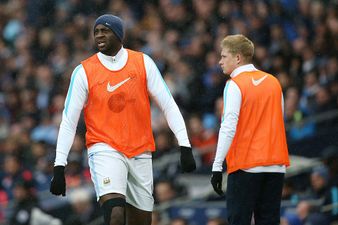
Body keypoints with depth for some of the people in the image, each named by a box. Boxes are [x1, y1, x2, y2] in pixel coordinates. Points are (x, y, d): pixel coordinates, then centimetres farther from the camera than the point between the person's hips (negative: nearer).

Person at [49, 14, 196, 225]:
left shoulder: (143, 63, 2)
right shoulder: (84, 72, -2)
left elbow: (168, 105, 4)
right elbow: (69, 121, 0)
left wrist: (185, 146, -4)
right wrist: (59, 166, -5)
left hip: (141, 152, 3)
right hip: (105, 150, -3)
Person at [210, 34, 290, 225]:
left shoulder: (235, 85, -7)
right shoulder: (273, 82, 11)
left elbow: (229, 128, -15)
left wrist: (217, 166, -15)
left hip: (245, 165, -5)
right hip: (275, 165, 6)